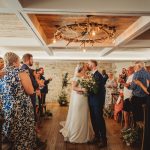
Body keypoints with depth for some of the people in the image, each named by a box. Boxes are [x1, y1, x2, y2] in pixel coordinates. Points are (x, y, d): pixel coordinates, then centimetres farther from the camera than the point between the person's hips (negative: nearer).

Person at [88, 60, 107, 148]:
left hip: (97, 101, -9)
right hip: (92, 101, 9)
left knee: (99, 119, 1)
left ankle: (104, 140, 13)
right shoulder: (92, 75, 11)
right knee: (94, 120, 15)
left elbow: (96, 88, -22)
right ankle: (97, 137, 28)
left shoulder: (98, 75, -17)